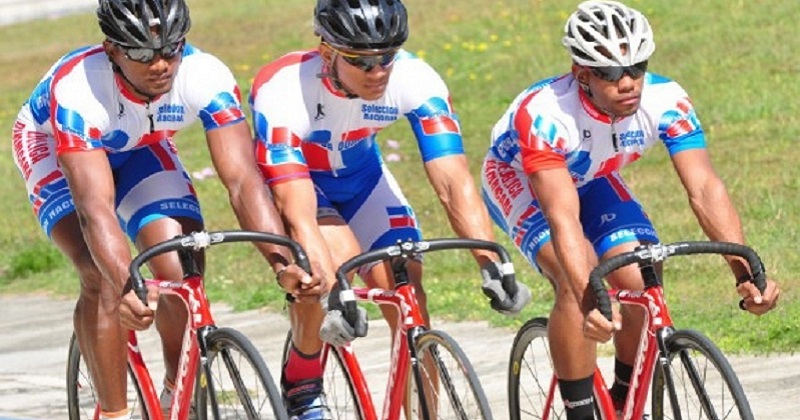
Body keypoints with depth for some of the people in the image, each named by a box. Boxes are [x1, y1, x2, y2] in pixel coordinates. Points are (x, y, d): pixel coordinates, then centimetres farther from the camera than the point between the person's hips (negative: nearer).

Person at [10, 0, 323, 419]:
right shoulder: (78, 89, -41)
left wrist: (283, 260, -52)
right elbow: (95, 207, -47)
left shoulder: (206, 76, -33)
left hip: (138, 147, 3)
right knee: (101, 278, -26)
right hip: (52, 145, -3)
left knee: (182, 270, -18)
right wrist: (126, 288, -62)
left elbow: (243, 180, -37)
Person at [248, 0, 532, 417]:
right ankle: (301, 381, -8)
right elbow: (299, 213, -43)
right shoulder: (283, 91, -37)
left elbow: (454, 181, -33)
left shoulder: (415, 80, -29)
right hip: (288, 178, -3)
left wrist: (493, 266, -46)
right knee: (338, 254, -31)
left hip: (359, 176, 3)